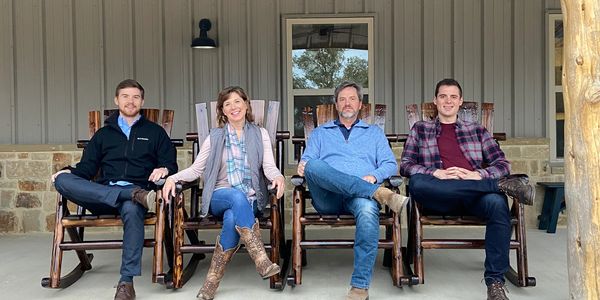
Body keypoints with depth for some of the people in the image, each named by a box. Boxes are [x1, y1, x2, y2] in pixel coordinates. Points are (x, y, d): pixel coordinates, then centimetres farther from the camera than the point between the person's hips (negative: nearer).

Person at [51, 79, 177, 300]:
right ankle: (136, 195, -36)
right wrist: (69, 172, -3)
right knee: (62, 180, -27)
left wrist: (164, 169, -12)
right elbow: (87, 167, 19)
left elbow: (171, 165, 12)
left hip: (138, 189, -2)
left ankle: (127, 281, -37)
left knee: (132, 209, -40)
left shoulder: (155, 132, 20)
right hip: (101, 194, 3)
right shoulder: (103, 134, 26)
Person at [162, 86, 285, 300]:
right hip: (220, 197, 0)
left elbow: (269, 167, 0)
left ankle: (213, 280, -24)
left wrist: (278, 176, -24)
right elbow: (196, 170, 10)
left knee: (232, 218, -35)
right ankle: (261, 261, -41)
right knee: (238, 197, -37)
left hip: (251, 199, 0)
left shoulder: (260, 134, 13)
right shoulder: (215, 137, 15)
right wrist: (172, 178, -9)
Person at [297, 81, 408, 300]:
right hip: (328, 198, 1)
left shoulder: (374, 133, 27)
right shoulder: (319, 133, 28)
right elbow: (306, 163, 15)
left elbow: (391, 165, 15)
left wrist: (374, 176, -7)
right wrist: (303, 166, -10)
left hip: (360, 195, 0)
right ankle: (379, 193, -37)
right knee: (313, 165, -33)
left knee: (368, 210, -38)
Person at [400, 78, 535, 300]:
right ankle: (504, 185, -29)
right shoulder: (420, 129, 21)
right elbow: (405, 165, 9)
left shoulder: (477, 130, 25)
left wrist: (477, 175, -7)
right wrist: (437, 174, -10)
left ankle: (495, 282, -27)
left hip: (475, 195, 1)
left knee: (497, 203, -35)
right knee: (417, 183, -35)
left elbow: (502, 164, 15)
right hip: (440, 198, 0)